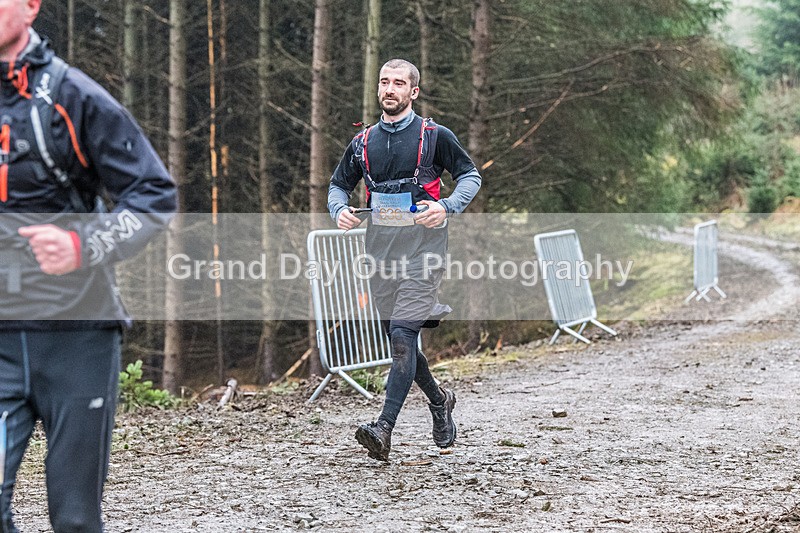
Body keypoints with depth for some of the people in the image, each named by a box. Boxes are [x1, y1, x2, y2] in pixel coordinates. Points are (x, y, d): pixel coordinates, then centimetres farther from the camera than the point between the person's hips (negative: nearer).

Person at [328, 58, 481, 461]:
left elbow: (471, 175, 6)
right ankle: (438, 399, 36)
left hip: (422, 245, -5)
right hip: (380, 246, 5)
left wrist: (447, 206, -12)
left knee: (402, 333, -17)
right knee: (398, 340, 10)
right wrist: (340, 210, -2)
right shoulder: (364, 141, 11)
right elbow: (339, 184, 21)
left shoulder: (434, 136, -1)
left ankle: (384, 429, -23)